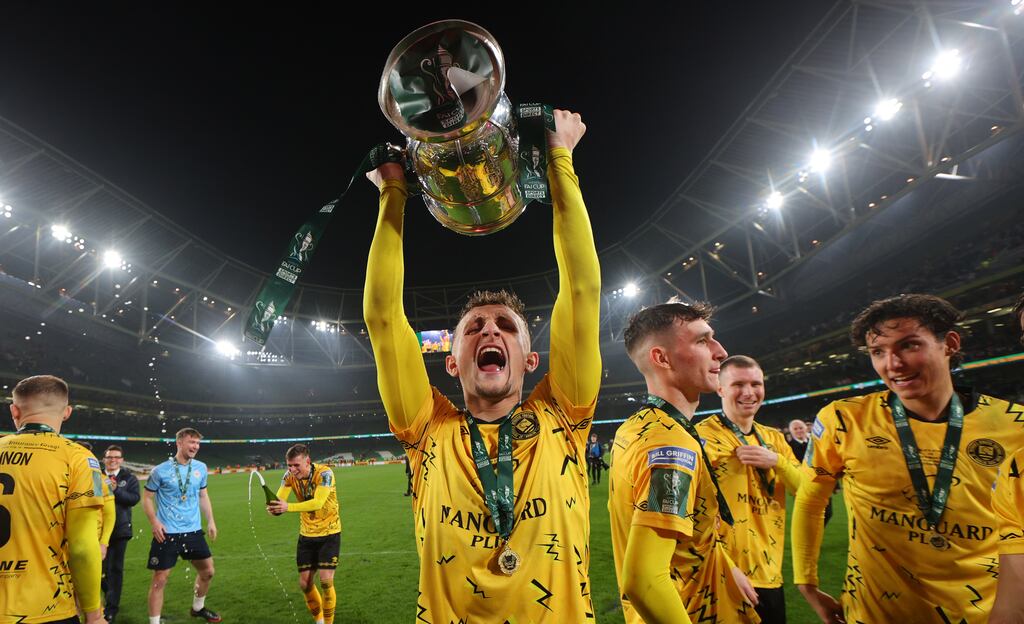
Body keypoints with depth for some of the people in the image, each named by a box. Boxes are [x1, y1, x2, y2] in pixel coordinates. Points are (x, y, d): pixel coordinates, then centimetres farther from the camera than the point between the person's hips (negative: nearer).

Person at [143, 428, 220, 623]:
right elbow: (147, 498, -3)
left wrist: (210, 521, 9)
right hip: (167, 533, -5)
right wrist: (155, 522, -15)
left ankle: (198, 608, 37)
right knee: (160, 580, -2)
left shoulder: (201, 468, 3)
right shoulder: (161, 471, -11)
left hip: (194, 531, 5)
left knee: (207, 571, 14)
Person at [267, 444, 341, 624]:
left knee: (326, 580, -10)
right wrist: (274, 507, -44)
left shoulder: (324, 473, -25)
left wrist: (288, 507, -50)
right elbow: (279, 499, -20)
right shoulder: (290, 476, -9)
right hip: (306, 535, 5)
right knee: (305, 583, 7)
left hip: (329, 533, -5)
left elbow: (318, 502, -38)